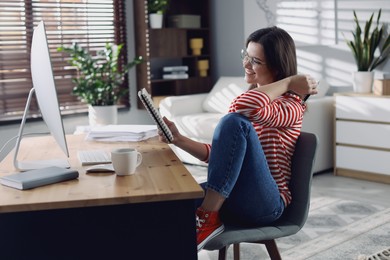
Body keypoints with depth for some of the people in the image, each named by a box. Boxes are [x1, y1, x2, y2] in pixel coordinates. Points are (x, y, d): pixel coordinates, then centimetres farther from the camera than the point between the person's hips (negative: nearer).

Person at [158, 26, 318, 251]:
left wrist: (289, 82, -14)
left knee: (234, 122, -28)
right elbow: (219, 153, 13)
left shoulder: (291, 107, -5)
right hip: (227, 197, 6)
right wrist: (179, 139, -1)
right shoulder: (243, 101, 18)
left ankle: (208, 217, -24)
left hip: (265, 202, -5)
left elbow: (249, 105, -29)